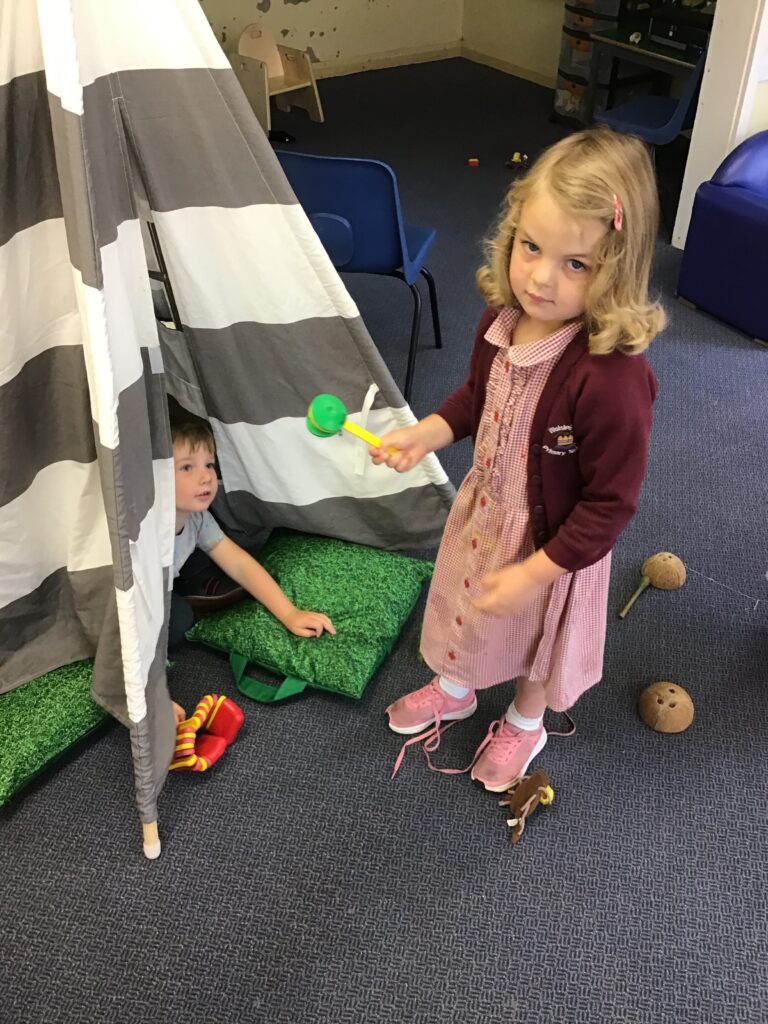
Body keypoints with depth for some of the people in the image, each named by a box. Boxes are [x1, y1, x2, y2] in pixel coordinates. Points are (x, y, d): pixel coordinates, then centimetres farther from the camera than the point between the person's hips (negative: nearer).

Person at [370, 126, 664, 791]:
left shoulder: (611, 377, -38)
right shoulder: (503, 318, -17)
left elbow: (611, 505, -27)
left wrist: (532, 573, -24)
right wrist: (427, 435, -11)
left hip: (555, 542, -6)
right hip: (483, 509, 6)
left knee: (538, 634, 24)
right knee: (465, 608, 30)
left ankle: (525, 724, 58)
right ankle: (454, 690, 63)